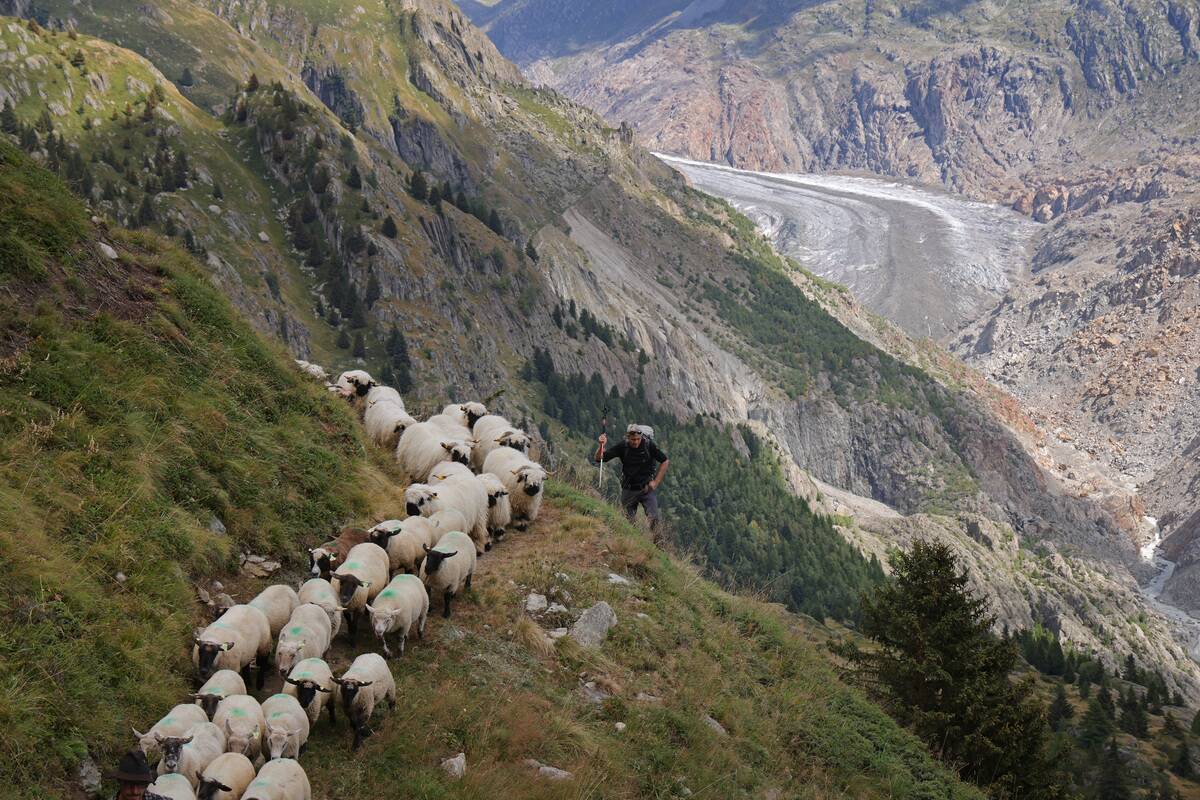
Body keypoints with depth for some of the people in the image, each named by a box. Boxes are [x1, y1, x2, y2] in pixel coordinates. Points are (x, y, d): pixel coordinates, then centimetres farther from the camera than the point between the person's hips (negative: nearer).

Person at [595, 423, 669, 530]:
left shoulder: (649, 445, -14)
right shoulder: (622, 447, -12)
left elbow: (665, 461, -2)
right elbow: (599, 458, -11)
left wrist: (656, 482, -6)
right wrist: (602, 445, -32)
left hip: (647, 488, -1)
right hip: (629, 489, 2)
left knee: (653, 519, -12)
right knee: (627, 521, 5)